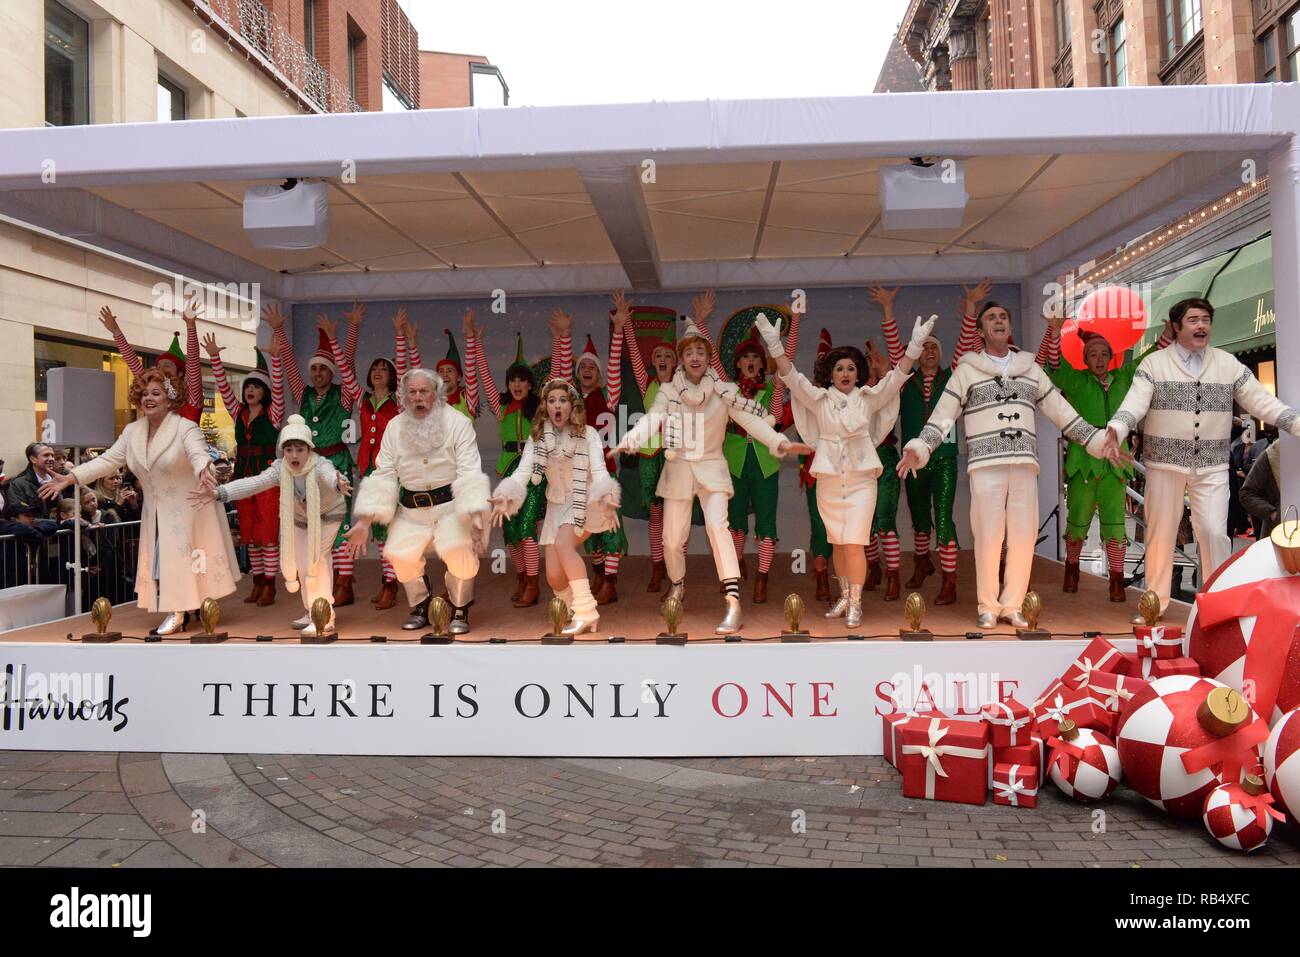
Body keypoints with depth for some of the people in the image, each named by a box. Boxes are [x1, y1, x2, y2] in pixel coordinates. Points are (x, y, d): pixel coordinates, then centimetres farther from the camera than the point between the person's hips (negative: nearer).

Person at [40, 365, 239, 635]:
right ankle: (178, 613, 11)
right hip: (156, 513, 6)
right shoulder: (132, 431, 6)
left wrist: (203, 471, -55)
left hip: (187, 509, -6)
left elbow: (199, 455, -32)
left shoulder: (186, 428, -14)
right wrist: (70, 478, -5)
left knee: (181, 561, -5)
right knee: (160, 562, 5)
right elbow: (108, 460, 5)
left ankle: (179, 614, 2)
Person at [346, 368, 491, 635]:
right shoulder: (395, 427, 3)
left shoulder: (458, 423, -9)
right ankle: (419, 607, 15)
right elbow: (383, 475, 3)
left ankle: (460, 611, 1)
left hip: (451, 505, -4)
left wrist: (476, 517, -28)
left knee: (458, 550, -28)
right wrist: (364, 521, -4)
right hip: (412, 510, 4)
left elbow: (470, 473, -15)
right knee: (398, 555, -16)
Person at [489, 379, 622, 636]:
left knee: (563, 544, -32)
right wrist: (505, 496, -33)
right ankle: (575, 612, 24)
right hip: (556, 507, 4)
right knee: (554, 576, -5)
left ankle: (587, 612, -24)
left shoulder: (588, 434, -12)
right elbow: (522, 472, -13)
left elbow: (599, 470, -22)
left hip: (585, 503, -4)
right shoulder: (537, 437, -4)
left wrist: (606, 498, -42)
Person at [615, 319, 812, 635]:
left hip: (712, 468, -2)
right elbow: (649, 421, -19)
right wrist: (626, 442, -40)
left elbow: (751, 419, -16)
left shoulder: (723, 391, -6)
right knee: (672, 539, 5)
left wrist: (781, 442, -32)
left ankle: (734, 604, -25)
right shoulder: (668, 392, -4)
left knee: (717, 525, -25)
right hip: (678, 469, 2)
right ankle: (677, 585, 39)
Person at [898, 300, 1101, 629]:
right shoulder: (967, 370, 9)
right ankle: (988, 607, 5)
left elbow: (1062, 411, 19)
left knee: (1024, 537, -1)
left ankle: (1012, 606, 11)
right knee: (988, 537, -7)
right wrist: (919, 448, -10)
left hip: (1024, 464, 3)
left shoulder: (1030, 368, 18)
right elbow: (942, 416, 3)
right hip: (986, 464, -3)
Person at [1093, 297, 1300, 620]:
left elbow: (1263, 401, 6)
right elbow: (1135, 403, -14)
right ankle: (1155, 604, 20)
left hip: (1212, 465, 2)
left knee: (1214, 532, -6)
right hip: (1165, 463, -1)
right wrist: (1114, 431, -33)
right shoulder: (1153, 364, -2)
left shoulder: (1229, 364, 7)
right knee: (1161, 534, 6)